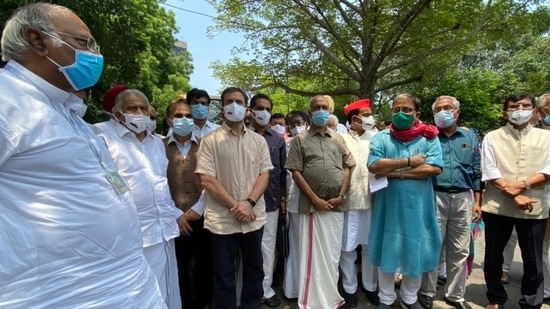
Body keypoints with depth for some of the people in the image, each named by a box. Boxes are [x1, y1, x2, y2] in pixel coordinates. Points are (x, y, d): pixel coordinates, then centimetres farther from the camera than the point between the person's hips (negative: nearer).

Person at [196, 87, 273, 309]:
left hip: (254, 218, 3)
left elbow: (264, 174, 2)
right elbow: (206, 180, -9)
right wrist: (234, 205, -13)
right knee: (224, 276, 10)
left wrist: (249, 203, -13)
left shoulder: (259, 141, 6)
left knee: (254, 271, 18)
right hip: (222, 220, -3)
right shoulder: (210, 141, -3)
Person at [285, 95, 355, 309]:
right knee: (312, 254, 3)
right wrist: (315, 198, -11)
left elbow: (347, 169, 10)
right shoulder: (300, 140, 1)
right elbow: (295, 172, -5)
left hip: (336, 205, 4)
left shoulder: (338, 140, 12)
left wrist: (341, 196, -3)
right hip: (312, 205, -3)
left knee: (333, 254, 13)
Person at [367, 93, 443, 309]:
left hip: (418, 206, 1)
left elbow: (434, 168, -13)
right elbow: (374, 166, -14)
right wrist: (409, 162, -15)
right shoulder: (381, 138, 1)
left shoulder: (429, 137, 1)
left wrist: (395, 172, -15)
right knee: (387, 251, 11)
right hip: (388, 205, 0)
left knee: (416, 252, 14)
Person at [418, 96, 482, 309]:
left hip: (463, 199, 3)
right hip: (434, 197, -3)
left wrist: (477, 202, 8)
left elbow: (476, 172, 13)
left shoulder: (470, 138, 13)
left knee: (459, 251, 11)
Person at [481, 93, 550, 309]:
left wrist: (523, 184, -16)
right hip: (498, 206, -1)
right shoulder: (492, 137, 4)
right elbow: (490, 172, -5)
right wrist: (513, 195, -14)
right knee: (493, 256, 9)